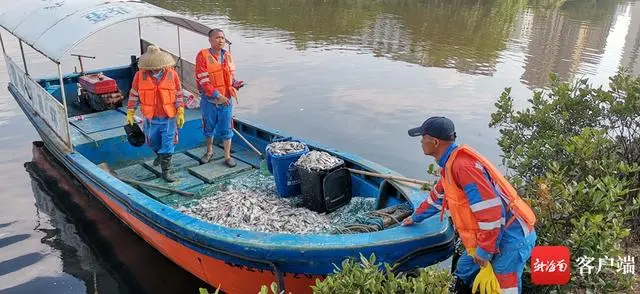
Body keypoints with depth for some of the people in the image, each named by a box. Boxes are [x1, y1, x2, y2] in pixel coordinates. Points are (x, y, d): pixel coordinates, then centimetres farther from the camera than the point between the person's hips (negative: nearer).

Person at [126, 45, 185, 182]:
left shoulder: (172, 74, -6)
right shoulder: (140, 75, -5)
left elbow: (178, 95, 0)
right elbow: (133, 95, 2)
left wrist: (181, 113, -3)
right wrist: (130, 113, 2)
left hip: (169, 118, -2)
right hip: (151, 118, 2)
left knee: (168, 145, -1)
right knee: (153, 142, 19)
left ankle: (166, 171, 9)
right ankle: (160, 154, 51)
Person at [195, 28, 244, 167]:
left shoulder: (228, 56, 5)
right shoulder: (203, 55, -10)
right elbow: (203, 80, -15)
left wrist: (235, 86, -9)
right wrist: (217, 95, -20)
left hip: (226, 100, 3)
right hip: (209, 100, -2)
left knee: (226, 129, 8)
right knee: (209, 128, 15)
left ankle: (227, 156, 19)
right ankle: (209, 152, 36)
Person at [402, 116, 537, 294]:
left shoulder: (463, 165, -23)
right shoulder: (451, 164, 10)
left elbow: (490, 210, -28)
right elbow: (437, 196, 28)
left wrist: (484, 251, -18)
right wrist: (416, 217, 42)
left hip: (510, 237, -10)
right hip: (494, 235, 10)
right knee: (464, 274, 19)